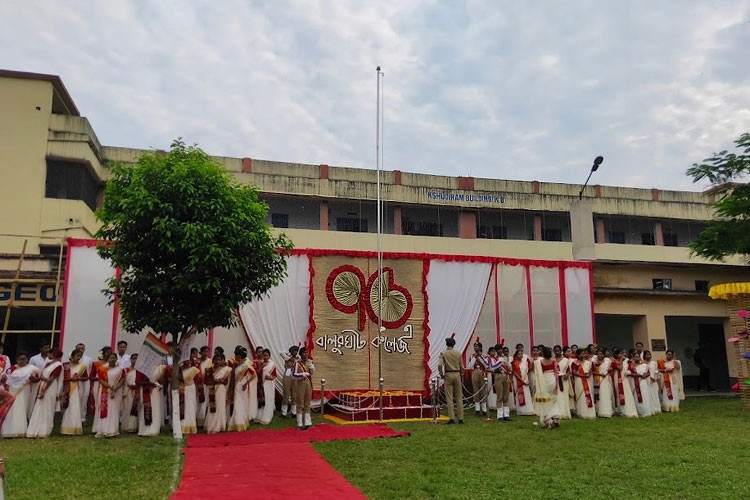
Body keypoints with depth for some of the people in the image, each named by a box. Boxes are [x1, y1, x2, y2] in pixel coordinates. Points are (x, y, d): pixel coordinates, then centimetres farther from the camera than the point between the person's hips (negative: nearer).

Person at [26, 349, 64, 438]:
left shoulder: (58, 365, -10)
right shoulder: (48, 362, 14)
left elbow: (51, 379, -15)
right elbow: (41, 375, 12)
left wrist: (43, 391, -18)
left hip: (50, 389, -8)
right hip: (42, 386, 8)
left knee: (46, 410, -2)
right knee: (39, 409, 9)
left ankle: (44, 431, 5)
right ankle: (36, 431, 15)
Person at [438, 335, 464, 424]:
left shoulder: (443, 353, -4)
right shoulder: (458, 353, 4)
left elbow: (439, 365, -14)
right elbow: (462, 366, 5)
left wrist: (441, 374, -2)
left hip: (448, 375, -2)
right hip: (457, 374, 2)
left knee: (449, 398, 1)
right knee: (459, 397, 8)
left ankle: (452, 418, -4)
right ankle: (460, 418, 9)